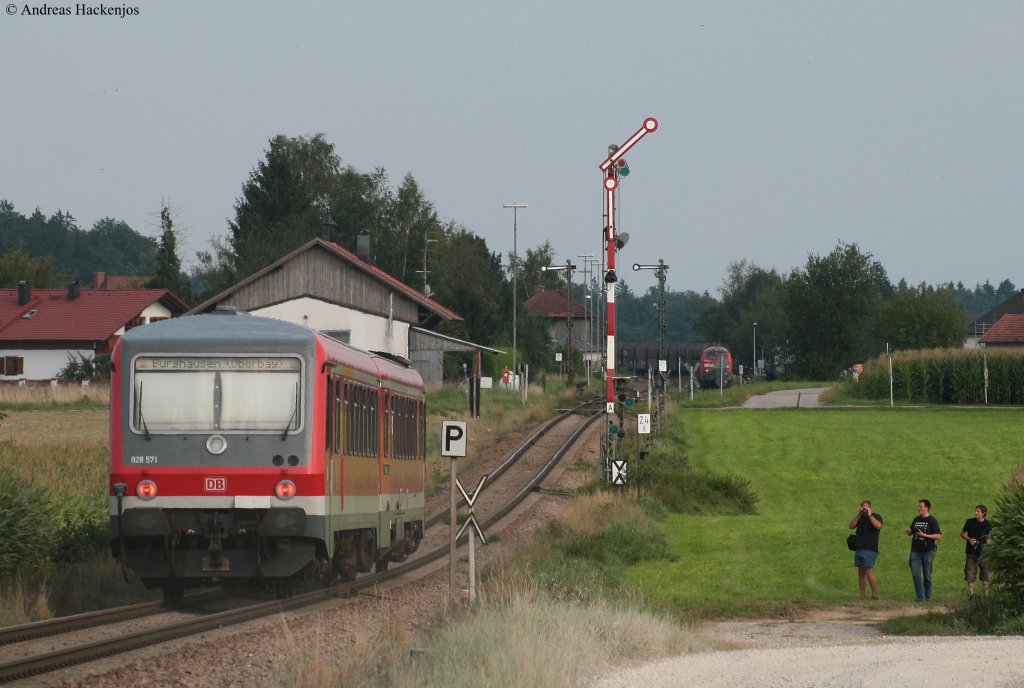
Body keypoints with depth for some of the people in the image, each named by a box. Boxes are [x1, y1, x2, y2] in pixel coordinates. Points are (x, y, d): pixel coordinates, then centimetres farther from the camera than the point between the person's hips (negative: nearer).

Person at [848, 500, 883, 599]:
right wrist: (859, 515, -1)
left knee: (869, 572, -14)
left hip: (870, 549, -7)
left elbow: (878, 526, -18)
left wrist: (869, 515, -15)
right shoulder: (860, 518, 19)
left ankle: (875, 594, -13)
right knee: (861, 573, 4)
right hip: (859, 549, 7)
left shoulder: (876, 516, 2)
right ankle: (861, 596, 5)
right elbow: (851, 526, 7)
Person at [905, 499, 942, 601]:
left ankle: (927, 597, 16)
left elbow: (938, 536, -11)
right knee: (915, 574, -7)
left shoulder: (932, 521, -4)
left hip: (927, 551, -5)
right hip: (915, 551, 5)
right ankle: (920, 597, -7)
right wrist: (909, 531, -2)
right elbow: (910, 532, 22)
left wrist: (924, 535, -17)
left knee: (927, 576, 5)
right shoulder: (916, 520, 13)